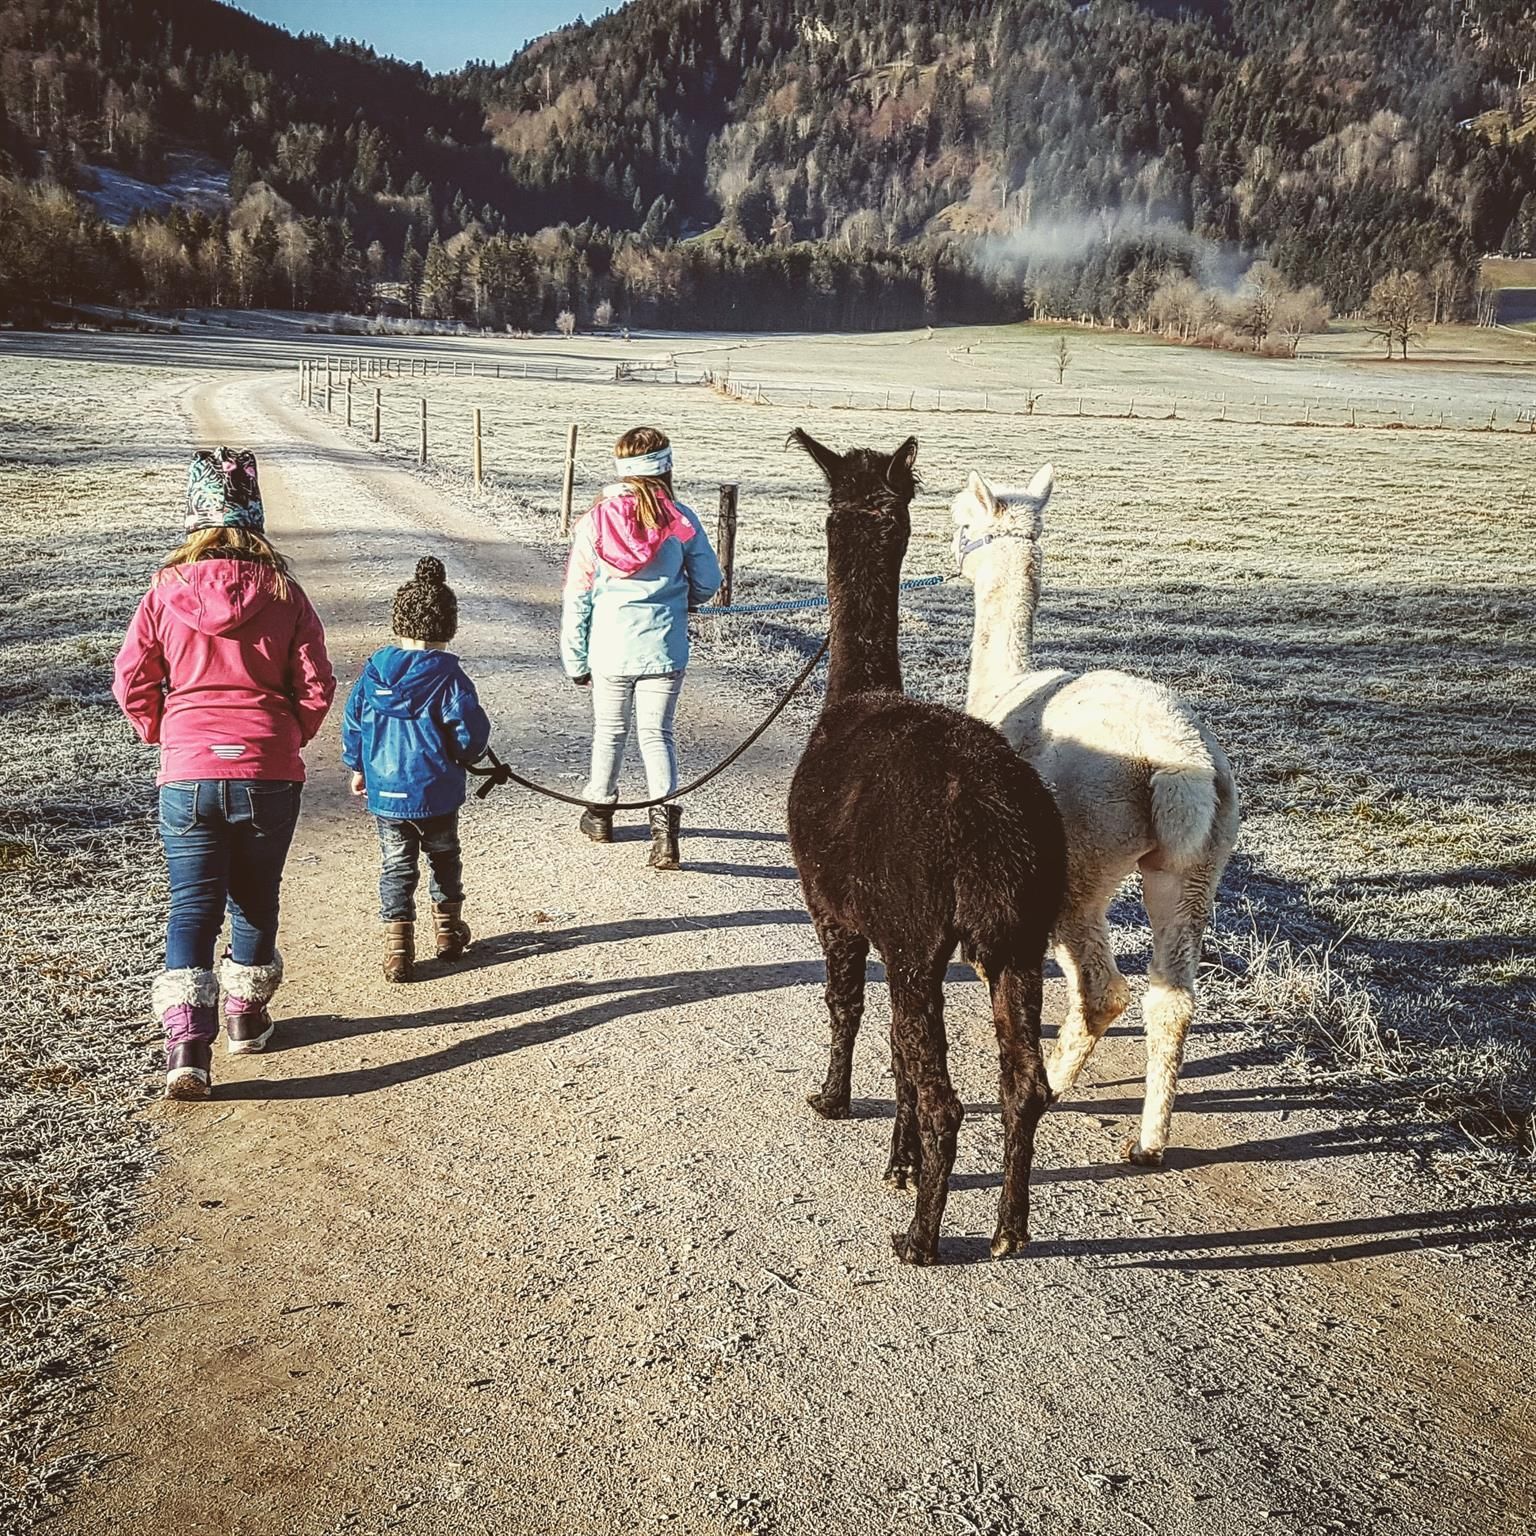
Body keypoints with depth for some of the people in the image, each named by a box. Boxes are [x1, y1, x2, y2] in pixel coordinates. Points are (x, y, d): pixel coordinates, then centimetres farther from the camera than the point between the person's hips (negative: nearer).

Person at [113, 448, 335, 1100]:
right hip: (270, 775, 1)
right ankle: (247, 1016, 33)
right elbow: (316, 685, -3)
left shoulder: (168, 590, -3)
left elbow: (131, 680, -1)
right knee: (255, 901, 19)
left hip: (188, 776, 0)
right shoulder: (282, 593, -3)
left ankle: (187, 1044, -8)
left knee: (192, 909, 4)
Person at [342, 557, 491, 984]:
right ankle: (448, 929, 33)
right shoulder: (447, 676, -13)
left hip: (384, 792, 2)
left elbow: (352, 723, 6)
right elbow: (471, 732, -15)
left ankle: (397, 948, 2)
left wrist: (358, 768, 21)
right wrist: (464, 754, 8)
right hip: (436, 792, -2)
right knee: (443, 857, 20)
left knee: (395, 867, 9)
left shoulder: (374, 669, -1)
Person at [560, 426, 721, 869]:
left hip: (610, 649, 1)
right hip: (664, 649, -1)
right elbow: (708, 582, 2)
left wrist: (575, 660, 7)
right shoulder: (680, 519, -7)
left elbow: (577, 597, -2)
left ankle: (599, 812, 34)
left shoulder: (595, 521, -6)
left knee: (609, 731, 18)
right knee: (656, 733, 7)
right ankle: (663, 819, -9)